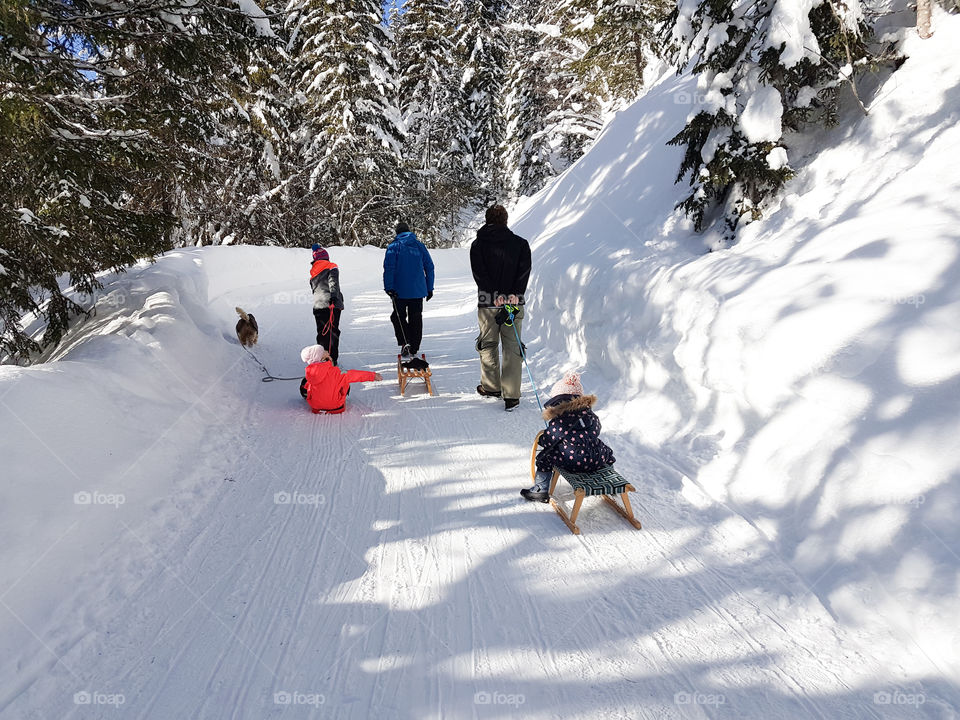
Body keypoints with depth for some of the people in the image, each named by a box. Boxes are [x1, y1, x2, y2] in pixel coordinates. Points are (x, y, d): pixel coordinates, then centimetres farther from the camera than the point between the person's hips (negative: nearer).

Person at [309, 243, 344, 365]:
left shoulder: (314, 271, 19)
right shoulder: (331, 267, 3)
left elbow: (313, 288, 22)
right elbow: (333, 282, -14)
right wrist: (334, 296, -26)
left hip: (317, 306, 5)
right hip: (331, 305, -5)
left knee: (322, 332, 11)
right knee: (333, 332, -3)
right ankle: (332, 358, -9)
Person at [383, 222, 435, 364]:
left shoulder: (393, 247, -3)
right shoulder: (419, 246, 8)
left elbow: (388, 268, -13)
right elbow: (429, 267, 9)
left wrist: (389, 288, -13)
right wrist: (430, 288, 14)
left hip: (400, 291, -3)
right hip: (418, 290, 3)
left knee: (398, 317, 7)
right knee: (416, 319, 10)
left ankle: (405, 343, -14)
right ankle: (414, 350, 14)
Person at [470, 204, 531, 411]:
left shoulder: (478, 245, 2)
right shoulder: (520, 243, 5)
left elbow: (478, 273, -9)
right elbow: (525, 269, -6)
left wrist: (495, 294, -13)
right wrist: (515, 293, -12)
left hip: (487, 303, 0)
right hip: (515, 303, 1)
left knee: (488, 345, 16)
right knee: (512, 348, 3)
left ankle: (491, 387, 26)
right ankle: (511, 396, -1)